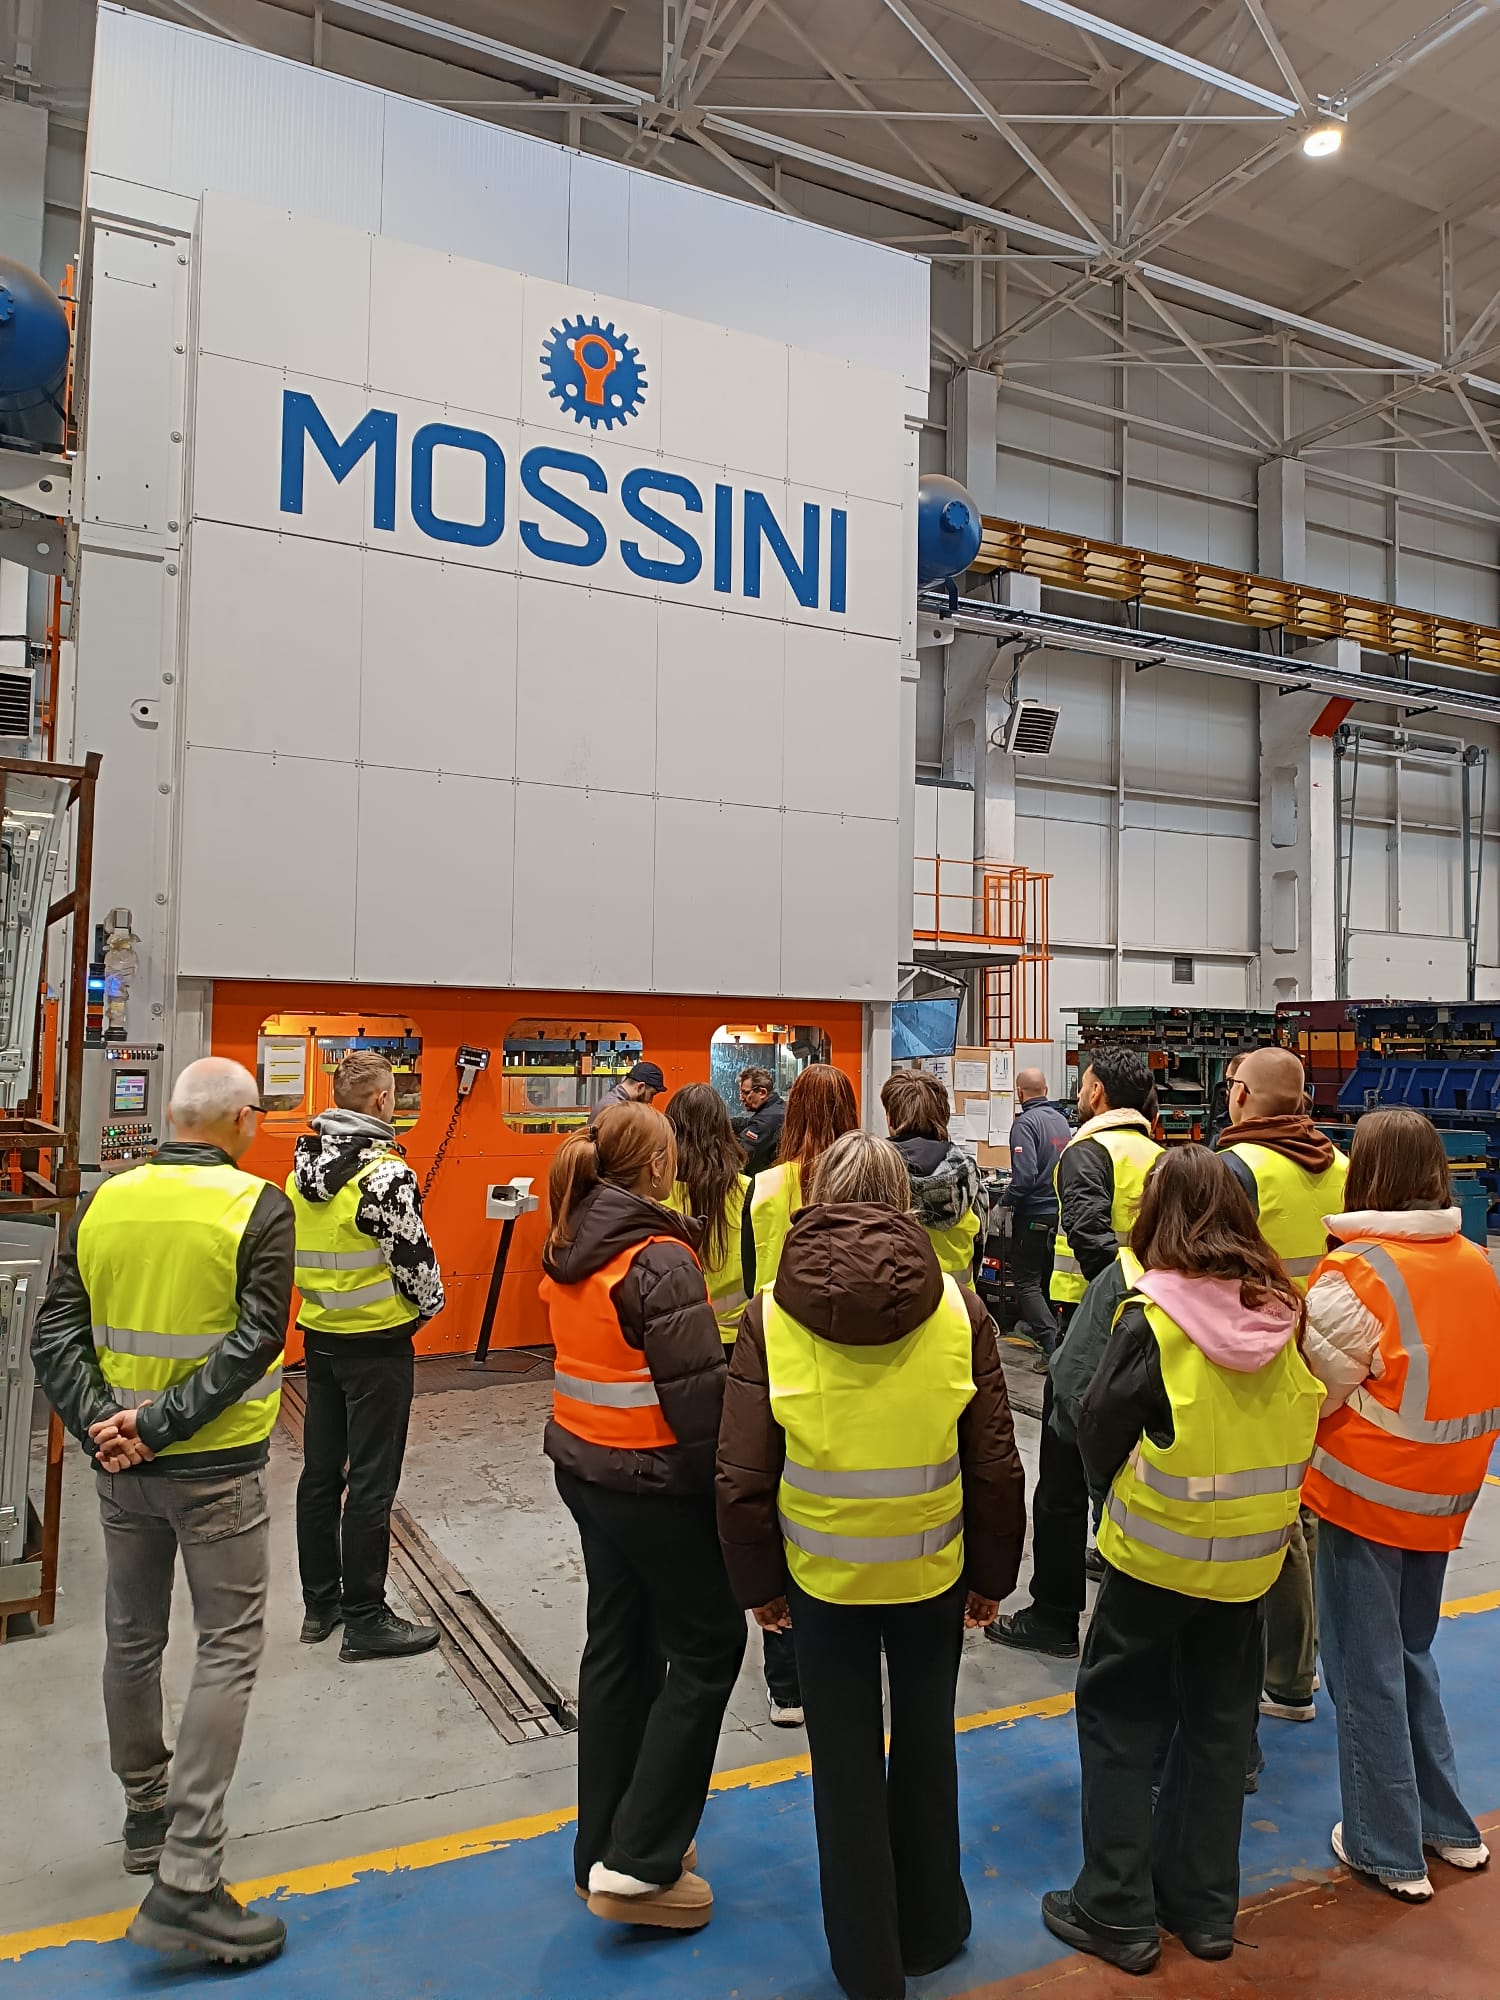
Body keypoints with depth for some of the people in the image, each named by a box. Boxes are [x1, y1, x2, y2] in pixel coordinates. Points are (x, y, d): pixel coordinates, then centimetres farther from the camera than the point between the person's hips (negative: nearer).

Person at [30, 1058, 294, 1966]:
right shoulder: (259, 1208, -14)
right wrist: (158, 1423, -16)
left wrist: (99, 1424, -8)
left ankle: (148, 1815, 40)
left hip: (122, 1464, 6)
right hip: (216, 1467, -5)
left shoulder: (105, 1202, 0)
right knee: (228, 1653, 4)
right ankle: (185, 1882, 4)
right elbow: (254, 1342, -21)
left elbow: (55, 1331, -2)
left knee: (133, 1640, 21)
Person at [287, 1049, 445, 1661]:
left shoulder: (301, 1170, 4)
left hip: (318, 1336, 8)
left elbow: (300, 1250, 12)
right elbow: (414, 1256, -17)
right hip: (377, 1343, -8)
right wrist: (428, 1305, 2)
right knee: (370, 1483, 1)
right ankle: (364, 1620, 11)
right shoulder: (384, 1174, -21)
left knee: (320, 1472, 16)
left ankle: (319, 1603, 28)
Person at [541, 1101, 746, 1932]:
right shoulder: (658, 1258, -22)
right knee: (706, 1646, 8)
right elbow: (695, 1390, -23)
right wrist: (723, 1487, -12)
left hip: (583, 1467, 8)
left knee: (617, 1643, 19)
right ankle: (638, 1863, 10)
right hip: (655, 1481, -8)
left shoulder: (570, 1249, 4)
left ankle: (603, 1846, 31)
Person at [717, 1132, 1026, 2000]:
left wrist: (760, 1583, 5)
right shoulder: (959, 1309, -10)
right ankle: (931, 1930, 43)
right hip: (933, 1570, 1)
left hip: (824, 1574, -1)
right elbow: (996, 1465, -5)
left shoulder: (770, 1316, -12)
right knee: (926, 1744, 24)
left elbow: (743, 1478, -9)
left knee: (846, 1765, 18)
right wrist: (992, 1573, 9)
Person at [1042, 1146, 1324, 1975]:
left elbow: (1098, 1434, -11)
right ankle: (1204, 1904, 33)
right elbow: (1296, 1430, 4)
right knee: (1219, 1726, 20)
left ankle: (1116, 1912, 20)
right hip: (1251, 1555, 5)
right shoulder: (1282, 1312, -7)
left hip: (1155, 1554, -4)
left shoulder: (1153, 1317, -20)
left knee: (1121, 1721, 13)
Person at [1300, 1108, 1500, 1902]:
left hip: (1365, 1493, -6)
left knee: (1366, 1673, 8)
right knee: (1411, 1653, 23)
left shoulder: (1354, 1274, -19)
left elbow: (1315, 1390, -14)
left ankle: (1388, 1848, 20)